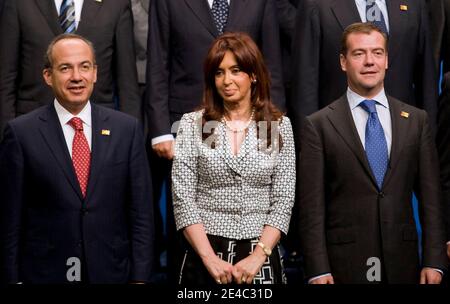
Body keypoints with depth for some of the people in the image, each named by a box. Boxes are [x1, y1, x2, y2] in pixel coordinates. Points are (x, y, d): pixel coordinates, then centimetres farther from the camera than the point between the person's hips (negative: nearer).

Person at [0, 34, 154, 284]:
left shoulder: (127, 129, 1)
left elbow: (141, 211, 1)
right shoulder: (21, 132, -4)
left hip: (111, 272, 2)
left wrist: (139, 277, -3)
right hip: (44, 273, -2)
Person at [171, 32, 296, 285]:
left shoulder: (279, 126, 2)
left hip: (261, 256, 1)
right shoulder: (193, 124, 0)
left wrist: (258, 256, -12)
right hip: (205, 256, 0)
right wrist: (210, 258, -13)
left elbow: (284, 201, -1)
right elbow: (182, 199, -4)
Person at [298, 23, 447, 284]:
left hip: (402, 263, 2)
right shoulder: (319, 125, -1)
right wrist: (318, 270, -10)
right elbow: (312, 206, -4)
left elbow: (430, 196, 6)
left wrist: (434, 262, 0)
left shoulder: (417, 120, 8)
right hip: (344, 264, -2)